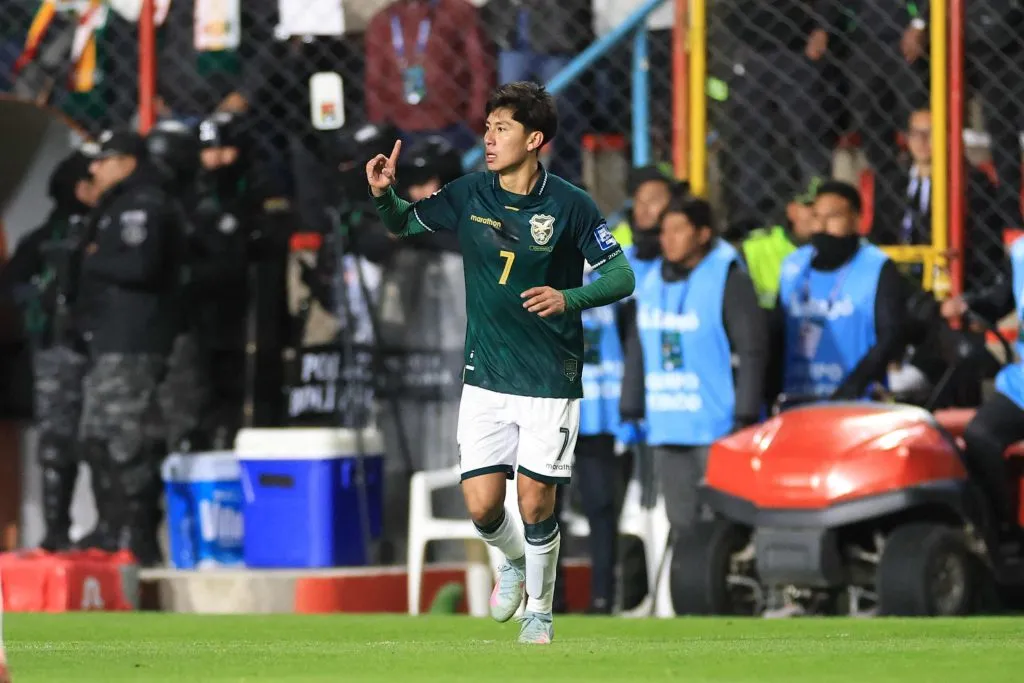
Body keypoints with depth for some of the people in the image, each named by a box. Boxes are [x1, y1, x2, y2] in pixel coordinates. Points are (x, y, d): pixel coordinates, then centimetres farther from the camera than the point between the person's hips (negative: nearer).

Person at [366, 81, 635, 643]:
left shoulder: (570, 206, -10)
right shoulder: (468, 195, -1)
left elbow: (621, 276, -7)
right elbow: (403, 223, 12)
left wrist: (569, 298, -25)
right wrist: (384, 195, -10)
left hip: (551, 382, -3)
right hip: (486, 379, 3)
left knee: (536, 505, -2)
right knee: (482, 505, -3)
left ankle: (539, 611, 21)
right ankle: (514, 562, 31)